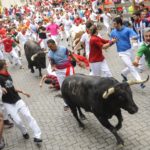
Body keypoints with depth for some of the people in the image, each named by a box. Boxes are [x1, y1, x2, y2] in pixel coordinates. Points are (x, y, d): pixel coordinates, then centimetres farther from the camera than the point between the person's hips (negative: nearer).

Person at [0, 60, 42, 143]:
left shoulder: (8, 75, 8)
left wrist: (23, 93, 18)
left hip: (17, 99, 5)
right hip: (8, 103, -5)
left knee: (28, 115, -8)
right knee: (18, 121, -8)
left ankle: (37, 136, -8)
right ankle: (24, 133, 24)